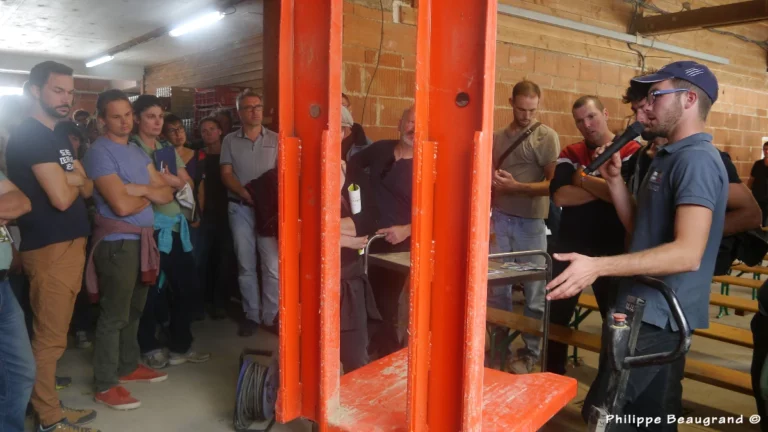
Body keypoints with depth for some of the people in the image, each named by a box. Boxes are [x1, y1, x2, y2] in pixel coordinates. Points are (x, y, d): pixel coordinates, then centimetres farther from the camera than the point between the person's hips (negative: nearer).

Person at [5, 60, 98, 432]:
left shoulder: (59, 137, 17)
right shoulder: (30, 136, -13)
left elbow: (88, 189, 14)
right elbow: (61, 198, -21)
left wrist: (70, 179, -7)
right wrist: (73, 181, 0)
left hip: (70, 244, 9)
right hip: (49, 248, -9)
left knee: (54, 334, 16)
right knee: (50, 338, -1)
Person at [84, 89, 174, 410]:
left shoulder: (138, 152, 13)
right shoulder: (100, 153, -13)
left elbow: (167, 194, 7)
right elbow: (122, 205, -22)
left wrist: (141, 189, -12)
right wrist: (150, 196, -3)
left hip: (143, 240, 8)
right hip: (117, 243, -8)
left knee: (133, 311, 18)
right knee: (114, 315, -1)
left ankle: (128, 366, 32)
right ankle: (105, 385, 9)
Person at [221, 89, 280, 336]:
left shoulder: (275, 139, 6)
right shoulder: (230, 141, 8)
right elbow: (226, 174, 3)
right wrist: (244, 192, -14)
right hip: (240, 207, 1)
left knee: (272, 265, -4)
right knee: (246, 265, 6)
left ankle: (271, 316, 7)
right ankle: (252, 315, 17)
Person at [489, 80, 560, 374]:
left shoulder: (546, 136, -3)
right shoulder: (497, 137, 12)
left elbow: (554, 184, -9)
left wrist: (516, 187, -19)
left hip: (531, 222, -4)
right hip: (499, 219, 4)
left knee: (534, 292, 4)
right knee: (496, 287, 6)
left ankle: (530, 353, 18)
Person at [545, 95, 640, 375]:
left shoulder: (632, 152, -6)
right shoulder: (570, 155, 4)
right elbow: (560, 196, -12)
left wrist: (583, 180, -14)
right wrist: (605, 187, -15)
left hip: (613, 251, -3)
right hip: (569, 248, 4)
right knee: (555, 315, 13)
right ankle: (553, 376, 30)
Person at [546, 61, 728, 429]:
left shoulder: (697, 159, -18)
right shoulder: (667, 156, 15)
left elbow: (688, 253, -28)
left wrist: (597, 266, -34)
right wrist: (614, 179, 2)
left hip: (659, 316, -10)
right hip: (646, 309, 10)